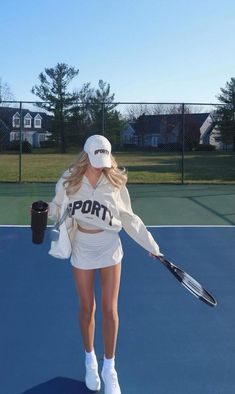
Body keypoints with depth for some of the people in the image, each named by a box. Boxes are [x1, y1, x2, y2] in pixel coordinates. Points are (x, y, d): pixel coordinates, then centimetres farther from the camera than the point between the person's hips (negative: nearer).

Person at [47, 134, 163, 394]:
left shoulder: (115, 182, -8)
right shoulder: (69, 181, -8)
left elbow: (129, 218, 1)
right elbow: (58, 208, 5)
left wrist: (150, 244, 1)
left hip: (109, 250, 0)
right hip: (81, 250, 1)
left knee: (110, 310, 1)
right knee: (86, 309, 10)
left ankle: (109, 368, 19)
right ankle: (90, 360, 33)